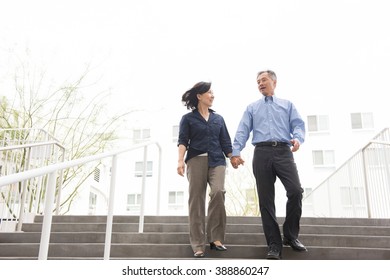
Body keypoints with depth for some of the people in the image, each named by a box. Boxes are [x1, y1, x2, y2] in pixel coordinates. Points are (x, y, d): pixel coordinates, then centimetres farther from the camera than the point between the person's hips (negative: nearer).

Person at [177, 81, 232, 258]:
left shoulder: (219, 119, 20)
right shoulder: (188, 118, 9)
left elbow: (225, 143, 17)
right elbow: (183, 141, -1)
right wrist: (180, 160, -17)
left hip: (217, 161, 2)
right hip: (196, 161, -2)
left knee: (218, 192, -21)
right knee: (196, 201, -4)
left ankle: (216, 238, -11)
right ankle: (198, 245, 2)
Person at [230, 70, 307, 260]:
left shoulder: (288, 105, 21)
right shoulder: (252, 108, 21)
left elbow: (298, 125, 7)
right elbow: (242, 131, 9)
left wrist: (297, 139, -17)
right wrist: (235, 152, -6)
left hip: (283, 152, 0)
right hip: (262, 153, 1)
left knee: (296, 191, -17)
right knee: (266, 200, -3)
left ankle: (290, 235, 3)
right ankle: (274, 244, 4)